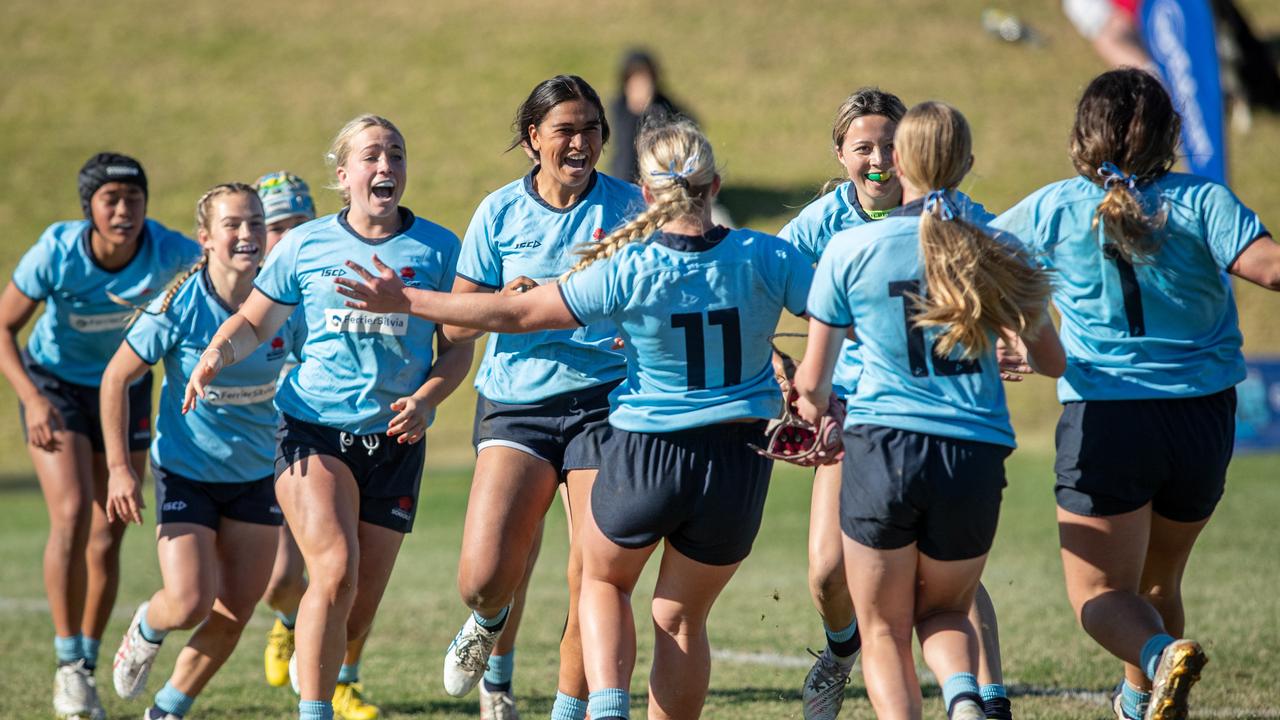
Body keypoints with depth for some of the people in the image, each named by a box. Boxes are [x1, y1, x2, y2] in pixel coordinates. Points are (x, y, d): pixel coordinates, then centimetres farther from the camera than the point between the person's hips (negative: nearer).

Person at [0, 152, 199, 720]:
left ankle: (87, 668, 20)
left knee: (108, 537, 4)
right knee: (72, 512, -21)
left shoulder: (167, 253, -24)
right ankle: (68, 663, -12)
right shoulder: (55, 253, -26)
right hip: (55, 381, -3)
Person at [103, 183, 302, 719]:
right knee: (189, 604, -16)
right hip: (185, 471, -3)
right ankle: (146, 630, 21)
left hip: (256, 475, 4)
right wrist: (119, 467, -14)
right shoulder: (179, 306, -18)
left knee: (234, 614, 2)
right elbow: (117, 378, -9)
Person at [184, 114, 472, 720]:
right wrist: (215, 355, -9)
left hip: (394, 443, 2)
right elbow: (253, 323, 12)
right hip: (314, 431, -2)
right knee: (335, 572, -22)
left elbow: (457, 347, 6)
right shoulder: (305, 245, 3)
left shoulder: (438, 249, 3)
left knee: (360, 606, 5)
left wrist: (424, 399, -13)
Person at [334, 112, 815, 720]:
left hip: (645, 456, -2)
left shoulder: (625, 271, -15)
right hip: (741, 459, 2)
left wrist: (406, 302, 1)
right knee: (682, 620, 18)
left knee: (603, 580, 24)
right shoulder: (764, 259, -11)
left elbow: (515, 314, -7)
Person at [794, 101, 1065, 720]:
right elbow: (1052, 362, 12)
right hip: (975, 458, 2)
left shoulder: (850, 249, -1)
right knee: (944, 614, 22)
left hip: (883, 447, -2)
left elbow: (812, 383, 5)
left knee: (883, 629, 12)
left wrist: (812, 412, 28)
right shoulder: (996, 251, 3)